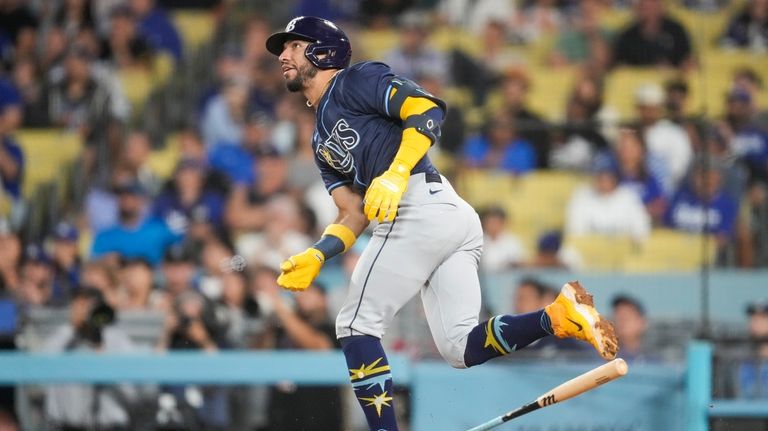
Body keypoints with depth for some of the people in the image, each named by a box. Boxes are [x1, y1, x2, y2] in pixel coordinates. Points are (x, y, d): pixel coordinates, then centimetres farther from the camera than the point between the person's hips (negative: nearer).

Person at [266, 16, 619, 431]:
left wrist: (396, 173, -22)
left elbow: (427, 108, -10)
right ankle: (557, 315, -13)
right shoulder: (321, 143, 30)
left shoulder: (356, 81, 5)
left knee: (357, 323, -3)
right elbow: (354, 215, 23)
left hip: (417, 207, -9)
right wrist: (315, 257, 6)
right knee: (461, 348, -1)